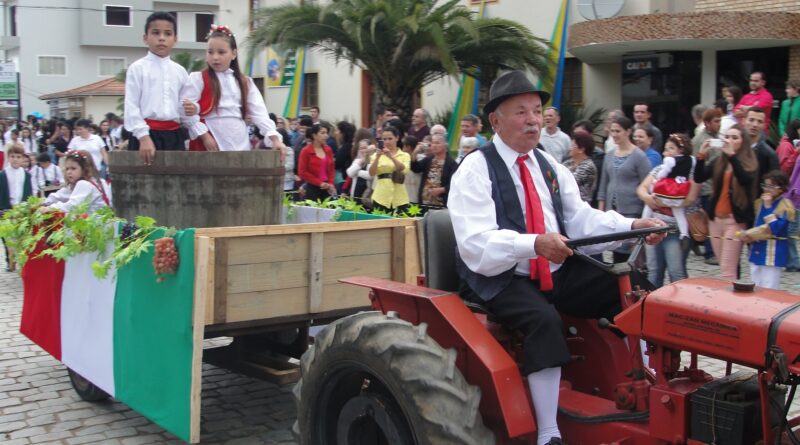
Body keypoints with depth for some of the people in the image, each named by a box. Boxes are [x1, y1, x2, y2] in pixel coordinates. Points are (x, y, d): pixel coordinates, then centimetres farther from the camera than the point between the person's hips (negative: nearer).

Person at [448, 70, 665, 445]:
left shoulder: (550, 166, 14)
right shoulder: (474, 170, -10)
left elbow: (581, 218, 5)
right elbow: (476, 245, -23)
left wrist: (632, 226, -12)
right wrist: (534, 244, -39)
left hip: (559, 272, 7)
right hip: (501, 279, -7)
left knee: (634, 290, -9)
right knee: (544, 319, -35)